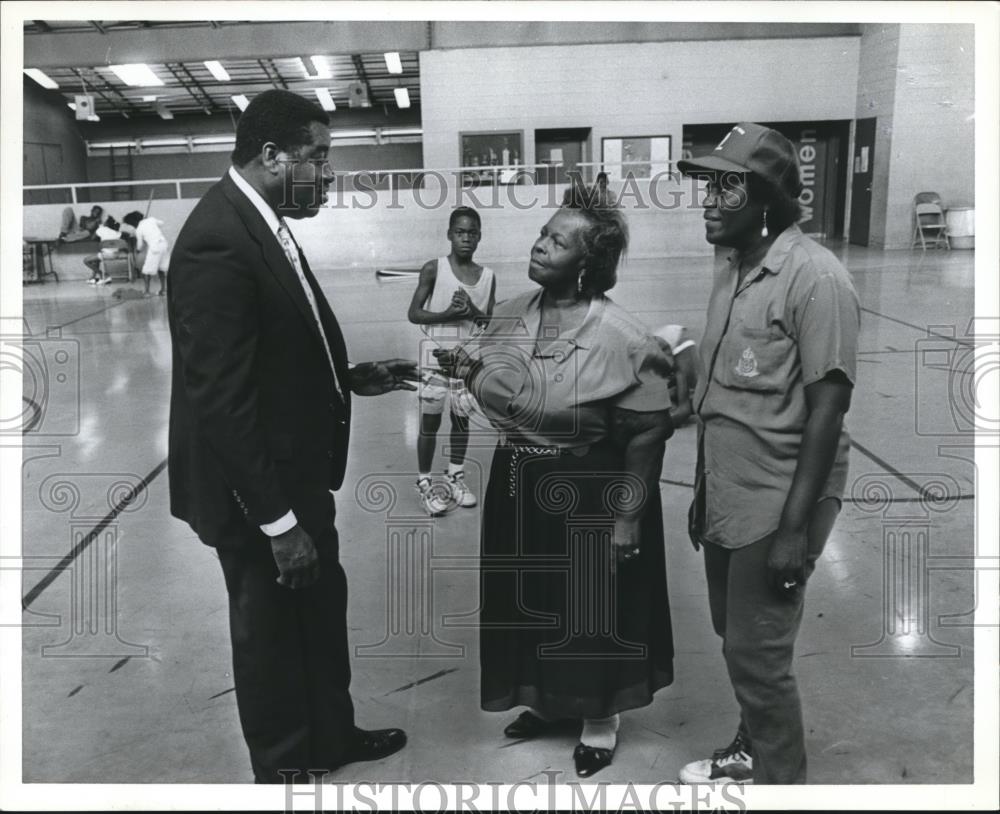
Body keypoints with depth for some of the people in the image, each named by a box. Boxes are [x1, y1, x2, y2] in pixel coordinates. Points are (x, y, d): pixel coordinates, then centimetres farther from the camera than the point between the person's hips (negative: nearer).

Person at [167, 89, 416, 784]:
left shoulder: (265, 225, 5)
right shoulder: (219, 244, -25)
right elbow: (222, 402, -26)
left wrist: (349, 377, 5)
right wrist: (277, 522, -23)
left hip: (298, 472, 9)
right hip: (260, 491, -9)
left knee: (322, 607, 24)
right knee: (271, 630, 12)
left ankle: (332, 735, 47)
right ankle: (285, 767, 37)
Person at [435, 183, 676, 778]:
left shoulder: (618, 336, -21)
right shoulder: (510, 315, -1)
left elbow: (648, 432, -16)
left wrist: (628, 517, -14)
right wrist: (468, 369, -10)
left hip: (591, 495, -6)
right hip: (521, 488, 6)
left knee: (593, 607, 11)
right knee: (533, 601, 20)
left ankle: (600, 718, 37)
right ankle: (551, 701, 45)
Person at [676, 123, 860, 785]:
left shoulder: (815, 277, -15)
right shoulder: (734, 274, 10)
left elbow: (827, 408, -17)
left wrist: (794, 526, -18)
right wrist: (702, 492, 15)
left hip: (775, 508, -7)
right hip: (728, 501, 7)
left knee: (759, 656, 3)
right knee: (737, 643, 19)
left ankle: (780, 781, 24)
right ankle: (753, 751, 40)